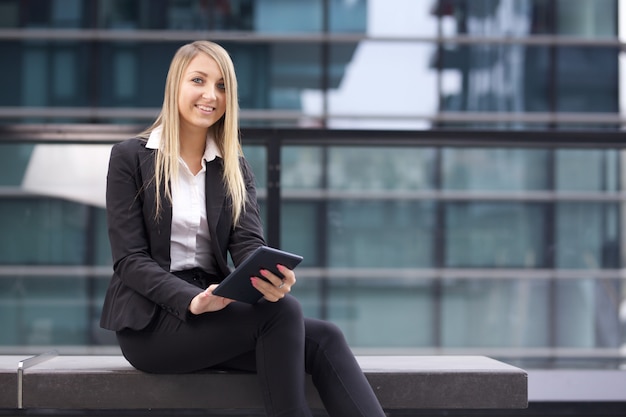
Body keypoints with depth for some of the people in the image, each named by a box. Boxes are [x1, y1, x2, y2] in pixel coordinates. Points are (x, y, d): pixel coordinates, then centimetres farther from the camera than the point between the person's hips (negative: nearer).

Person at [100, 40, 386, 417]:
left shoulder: (234, 167, 14)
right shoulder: (130, 157, 1)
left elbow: (249, 244, -1)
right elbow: (130, 259, -6)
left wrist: (272, 279, -26)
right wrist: (192, 300, -25)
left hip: (215, 311, 5)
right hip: (151, 320, -4)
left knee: (324, 339, -23)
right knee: (282, 314, -30)